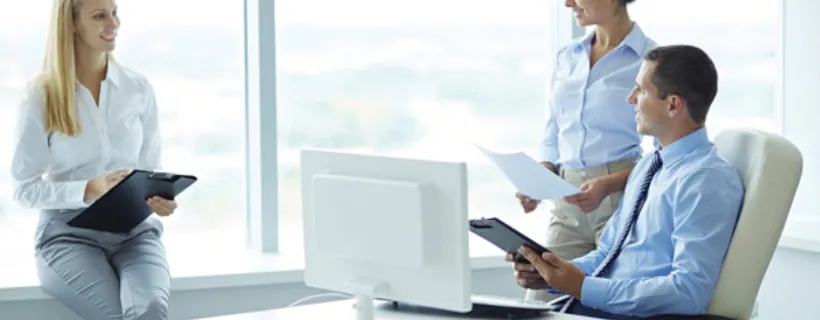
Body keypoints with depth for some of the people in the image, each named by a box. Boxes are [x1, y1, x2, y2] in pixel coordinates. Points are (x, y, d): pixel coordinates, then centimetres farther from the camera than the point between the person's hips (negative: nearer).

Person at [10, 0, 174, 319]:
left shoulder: (139, 89, 8)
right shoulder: (41, 96, -1)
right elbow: (25, 188, -2)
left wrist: (160, 198, -10)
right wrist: (90, 190, -18)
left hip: (134, 228, 2)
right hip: (69, 232, -2)